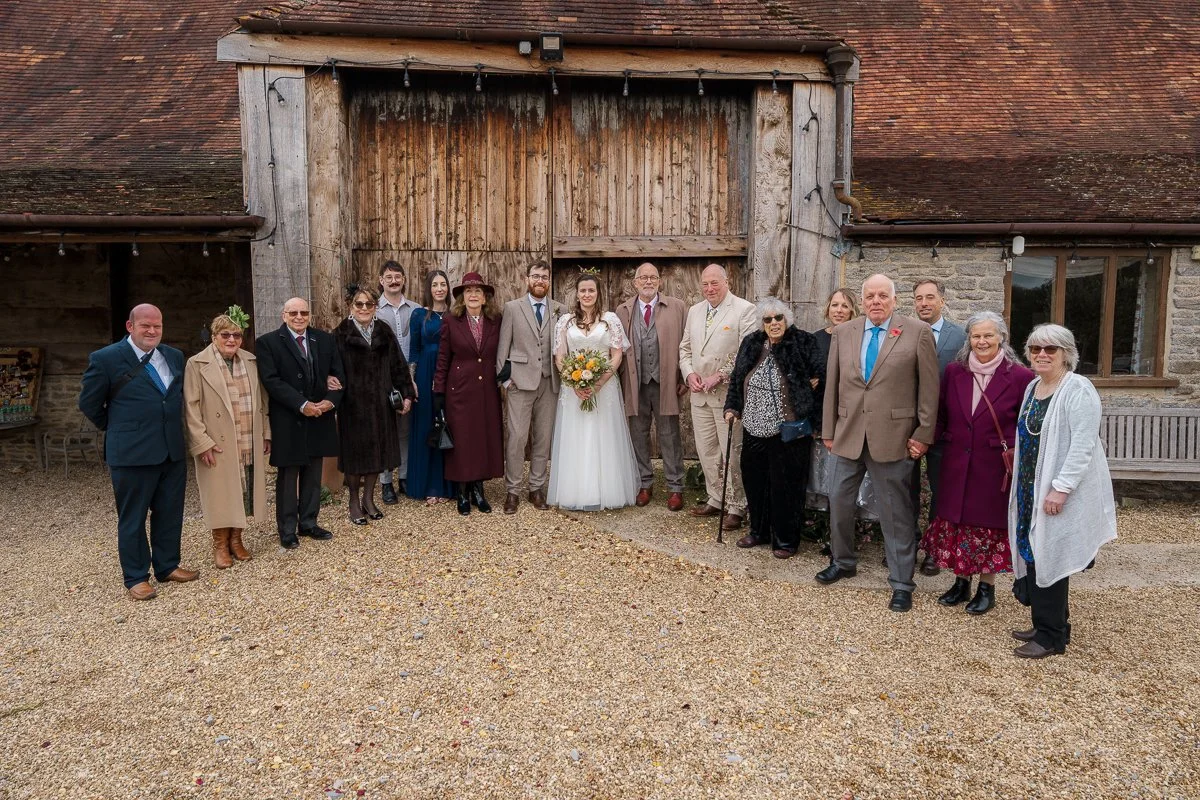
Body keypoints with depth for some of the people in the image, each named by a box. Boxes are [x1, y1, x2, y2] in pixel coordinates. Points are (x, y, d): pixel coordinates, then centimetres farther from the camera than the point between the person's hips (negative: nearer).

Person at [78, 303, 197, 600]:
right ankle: (136, 578, 17)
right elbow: (89, 403, 2)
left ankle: (167, 566, 28)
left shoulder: (175, 357, 9)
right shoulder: (106, 359, -7)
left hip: (173, 450, 5)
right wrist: (118, 429, 8)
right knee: (132, 518, 6)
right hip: (132, 453, -5)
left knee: (170, 513, 13)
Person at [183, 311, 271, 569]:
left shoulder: (251, 361, 9)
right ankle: (220, 545, 18)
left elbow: (261, 401, 14)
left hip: (250, 444, 4)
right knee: (221, 494, 4)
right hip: (217, 446, -4)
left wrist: (266, 433, 11)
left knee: (244, 492, 9)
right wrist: (202, 442, -12)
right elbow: (191, 407, -7)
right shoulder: (197, 364, -4)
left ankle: (236, 539, 25)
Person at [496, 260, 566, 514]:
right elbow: (503, 347, 3)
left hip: (549, 383, 2)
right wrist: (504, 379, -2)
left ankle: (537, 488, 19)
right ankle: (513, 491, 7)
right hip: (520, 381, -2)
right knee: (517, 437, -4)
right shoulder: (512, 308, 4)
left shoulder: (561, 310, 7)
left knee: (544, 438, 7)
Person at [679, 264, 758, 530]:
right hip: (699, 394, 6)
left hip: (728, 393, -6)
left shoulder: (744, 309, -6)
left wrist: (721, 375, -18)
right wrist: (689, 373, 0)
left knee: (732, 453, -2)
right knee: (706, 451, 13)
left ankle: (736, 506, 9)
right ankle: (716, 499, 27)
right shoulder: (694, 311, 14)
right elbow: (685, 348, 18)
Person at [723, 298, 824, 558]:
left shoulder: (804, 344, -6)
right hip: (755, 428, 5)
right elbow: (736, 379, 16)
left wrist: (811, 417, -7)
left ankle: (785, 539, 17)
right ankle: (759, 531, 30)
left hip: (788, 430, -5)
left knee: (785, 484, 2)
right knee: (754, 481, 12)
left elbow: (821, 378, -5)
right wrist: (732, 407, 9)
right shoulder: (751, 344, 8)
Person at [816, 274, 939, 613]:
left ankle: (901, 583, 17)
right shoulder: (843, 332, 6)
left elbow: (929, 387, -3)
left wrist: (924, 433, -5)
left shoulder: (918, 332, -4)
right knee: (839, 501, 15)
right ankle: (842, 561, 37)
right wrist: (829, 430, 7)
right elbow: (832, 385, 8)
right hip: (849, 435, 4)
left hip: (892, 436, -4)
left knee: (896, 511, 5)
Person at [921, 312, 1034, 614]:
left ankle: (987, 587, 24)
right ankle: (961, 583, 26)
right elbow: (941, 417, 7)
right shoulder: (954, 372, 3)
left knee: (991, 525, 8)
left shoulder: (1019, 376, -7)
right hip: (957, 466, 3)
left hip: (995, 467, -3)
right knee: (956, 522, 10)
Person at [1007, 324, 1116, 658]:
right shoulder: (1033, 387, 12)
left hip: (1061, 494, -8)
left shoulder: (1077, 389, -14)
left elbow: (1083, 444, -20)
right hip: (1031, 490, 8)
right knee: (1033, 558, 12)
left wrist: (1060, 488, -24)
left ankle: (1051, 637, 10)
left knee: (1048, 560, -2)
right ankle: (1045, 625, 25)